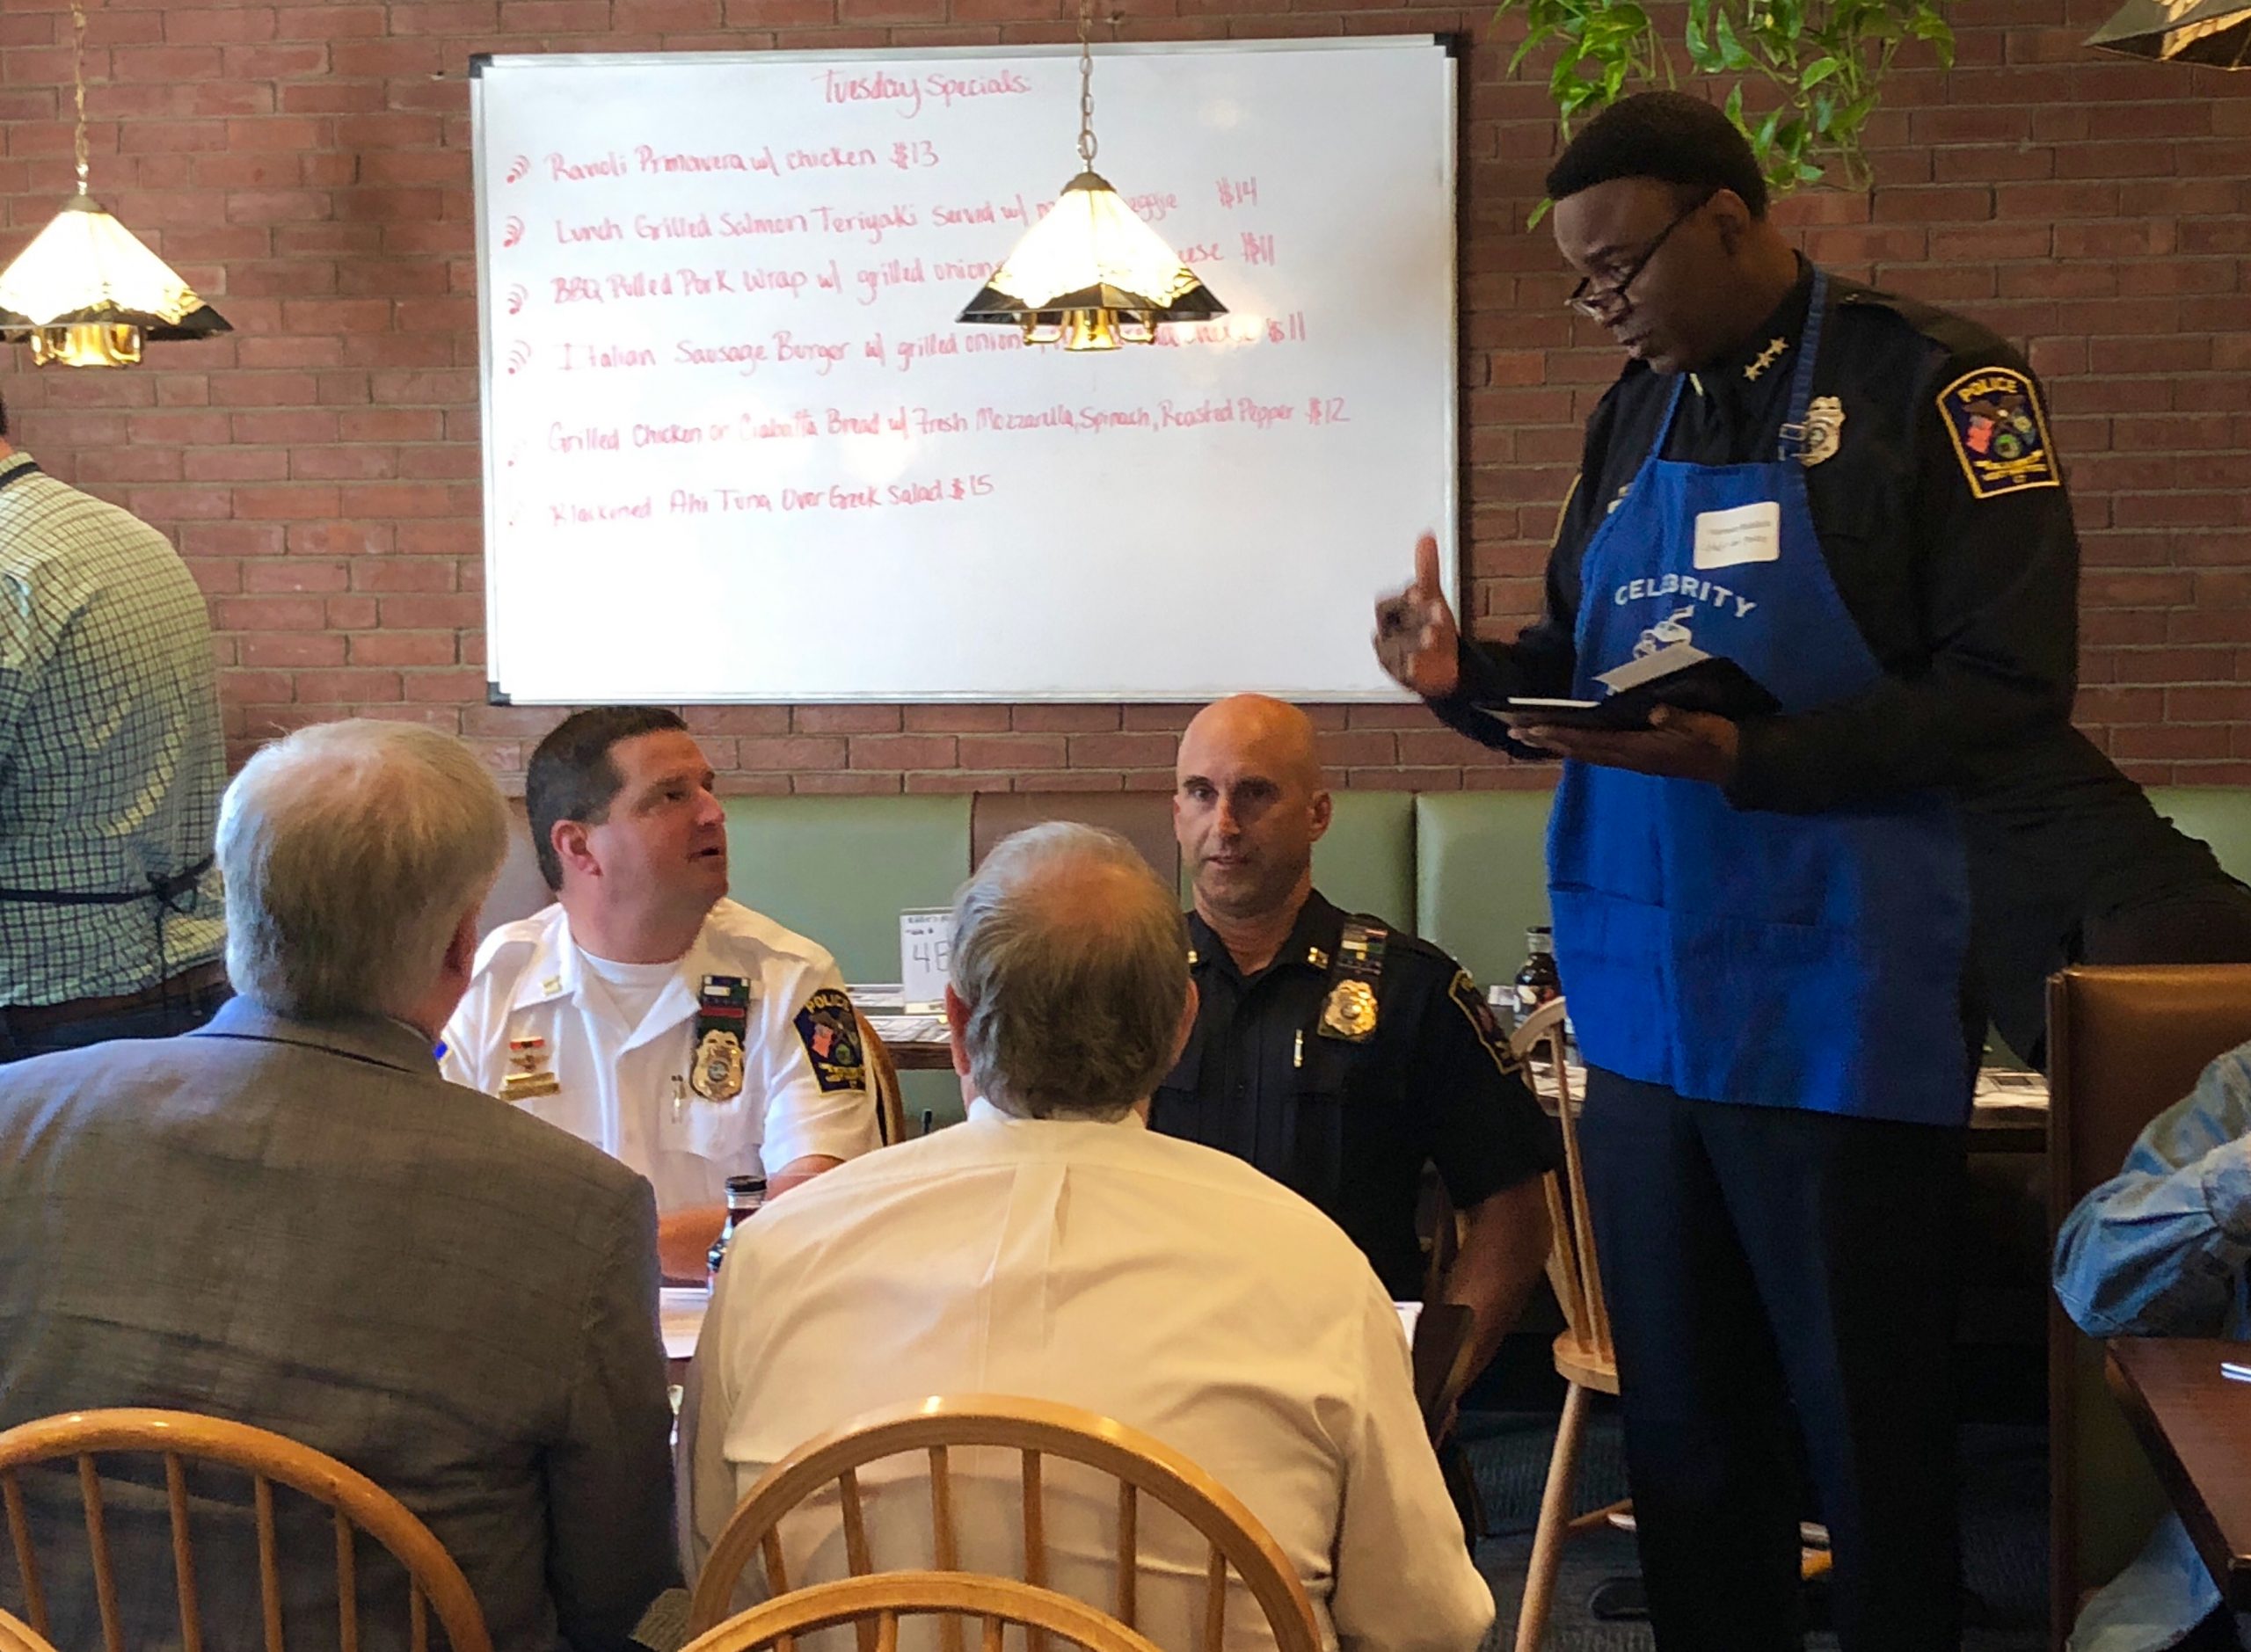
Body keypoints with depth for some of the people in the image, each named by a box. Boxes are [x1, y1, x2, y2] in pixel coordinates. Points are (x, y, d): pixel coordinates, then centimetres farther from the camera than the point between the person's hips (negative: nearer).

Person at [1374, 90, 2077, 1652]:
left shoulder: (1934, 384, -7)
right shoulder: (1636, 413, 12)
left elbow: (2008, 689, -14)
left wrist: (1748, 757, -23)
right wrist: (1470, 673, -2)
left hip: (1838, 1008, -6)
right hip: (1644, 1000, 6)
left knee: (1868, 1431, 5)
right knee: (1680, 1418, 14)